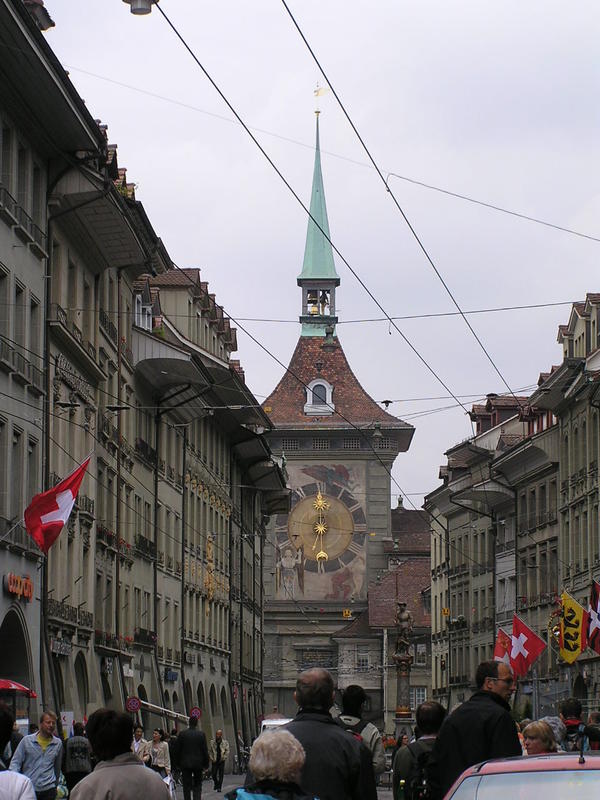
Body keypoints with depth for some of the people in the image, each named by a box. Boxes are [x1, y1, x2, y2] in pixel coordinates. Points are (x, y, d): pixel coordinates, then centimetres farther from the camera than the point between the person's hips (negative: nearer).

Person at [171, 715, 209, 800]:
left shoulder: (182, 734, -4)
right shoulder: (201, 734, -4)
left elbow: (177, 750, 0)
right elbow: (205, 751, -2)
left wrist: (177, 764, 9)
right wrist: (205, 764, 7)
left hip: (185, 764, 0)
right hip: (198, 763, 0)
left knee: (186, 787, 5)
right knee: (197, 786, 8)